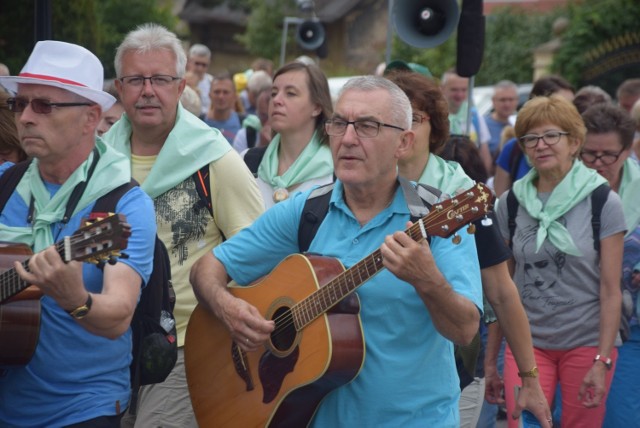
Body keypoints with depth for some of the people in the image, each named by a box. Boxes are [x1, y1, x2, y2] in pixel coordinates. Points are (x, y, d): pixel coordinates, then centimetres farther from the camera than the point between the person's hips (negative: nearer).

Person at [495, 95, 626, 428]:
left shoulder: (603, 202, -6)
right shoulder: (511, 202, 2)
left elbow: (611, 290, -7)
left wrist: (602, 361, -12)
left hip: (587, 343, -2)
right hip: (527, 341, 2)